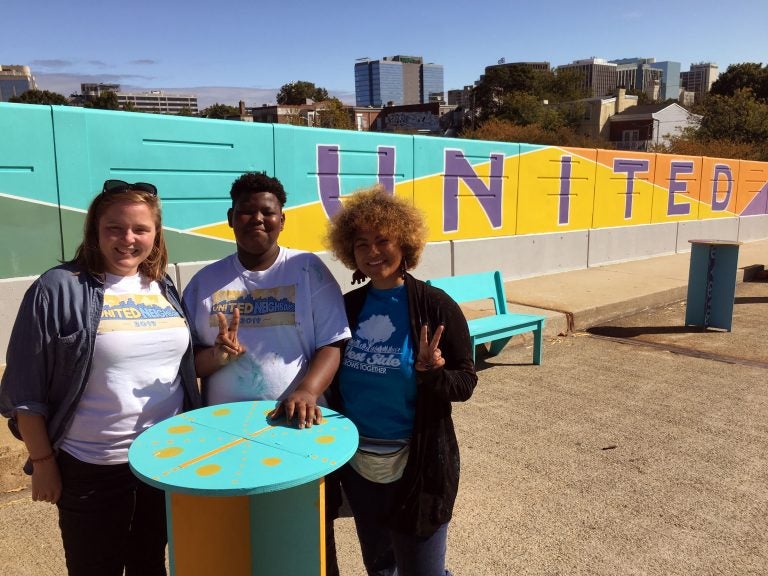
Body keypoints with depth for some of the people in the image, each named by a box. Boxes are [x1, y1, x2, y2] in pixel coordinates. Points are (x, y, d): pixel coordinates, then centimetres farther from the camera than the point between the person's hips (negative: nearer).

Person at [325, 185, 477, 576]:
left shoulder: (436, 306, -13)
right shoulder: (348, 306, 0)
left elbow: (465, 383, -10)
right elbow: (334, 377, 8)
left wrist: (432, 374, -30)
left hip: (417, 466, -4)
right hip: (357, 463, 5)